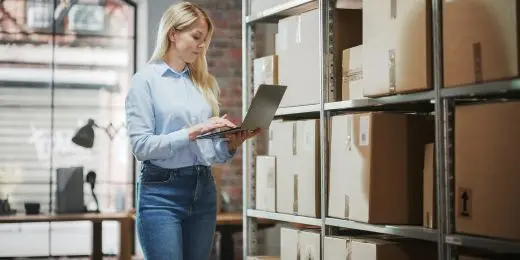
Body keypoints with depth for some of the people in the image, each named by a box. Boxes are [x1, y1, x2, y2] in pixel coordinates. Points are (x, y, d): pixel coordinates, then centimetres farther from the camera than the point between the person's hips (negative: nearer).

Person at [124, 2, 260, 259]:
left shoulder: (205, 83, 14)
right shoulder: (146, 79, -3)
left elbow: (214, 152, 15)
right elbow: (140, 145, -12)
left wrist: (232, 143, -6)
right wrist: (191, 132, -19)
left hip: (203, 190, 6)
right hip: (162, 192, -5)